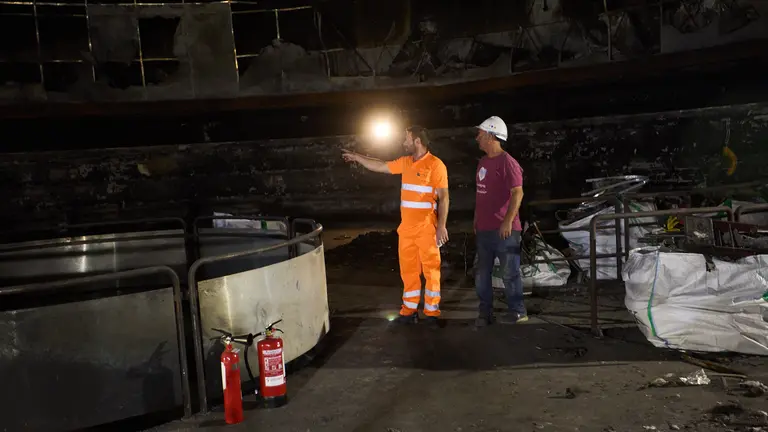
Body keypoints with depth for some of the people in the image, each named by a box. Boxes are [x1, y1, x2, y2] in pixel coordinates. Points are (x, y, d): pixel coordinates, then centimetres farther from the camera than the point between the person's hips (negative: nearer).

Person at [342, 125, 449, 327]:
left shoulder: (435, 165, -10)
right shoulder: (405, 162, 11)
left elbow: (443, 197, -11)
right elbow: (381, 166, 24)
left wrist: (442, 226, -16)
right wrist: (357, 157, 29)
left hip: (426, 228, -7)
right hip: (406, 227, 7)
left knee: (431, 269, 2)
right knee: (408, 269, 11)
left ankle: (432, 312, 12)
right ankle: (410, 310, 21)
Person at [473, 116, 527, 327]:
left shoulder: (507, 162, -12)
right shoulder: (483, 162, 14)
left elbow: (517, 193, -18)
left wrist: (508, 221, -23)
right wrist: (476, 220, 17)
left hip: (503, 229, -8)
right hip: (484, 229, 9)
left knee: (509, 272, 0)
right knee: (482, 274, 10)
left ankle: (518, 311, 13)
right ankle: (485, 312, 19)